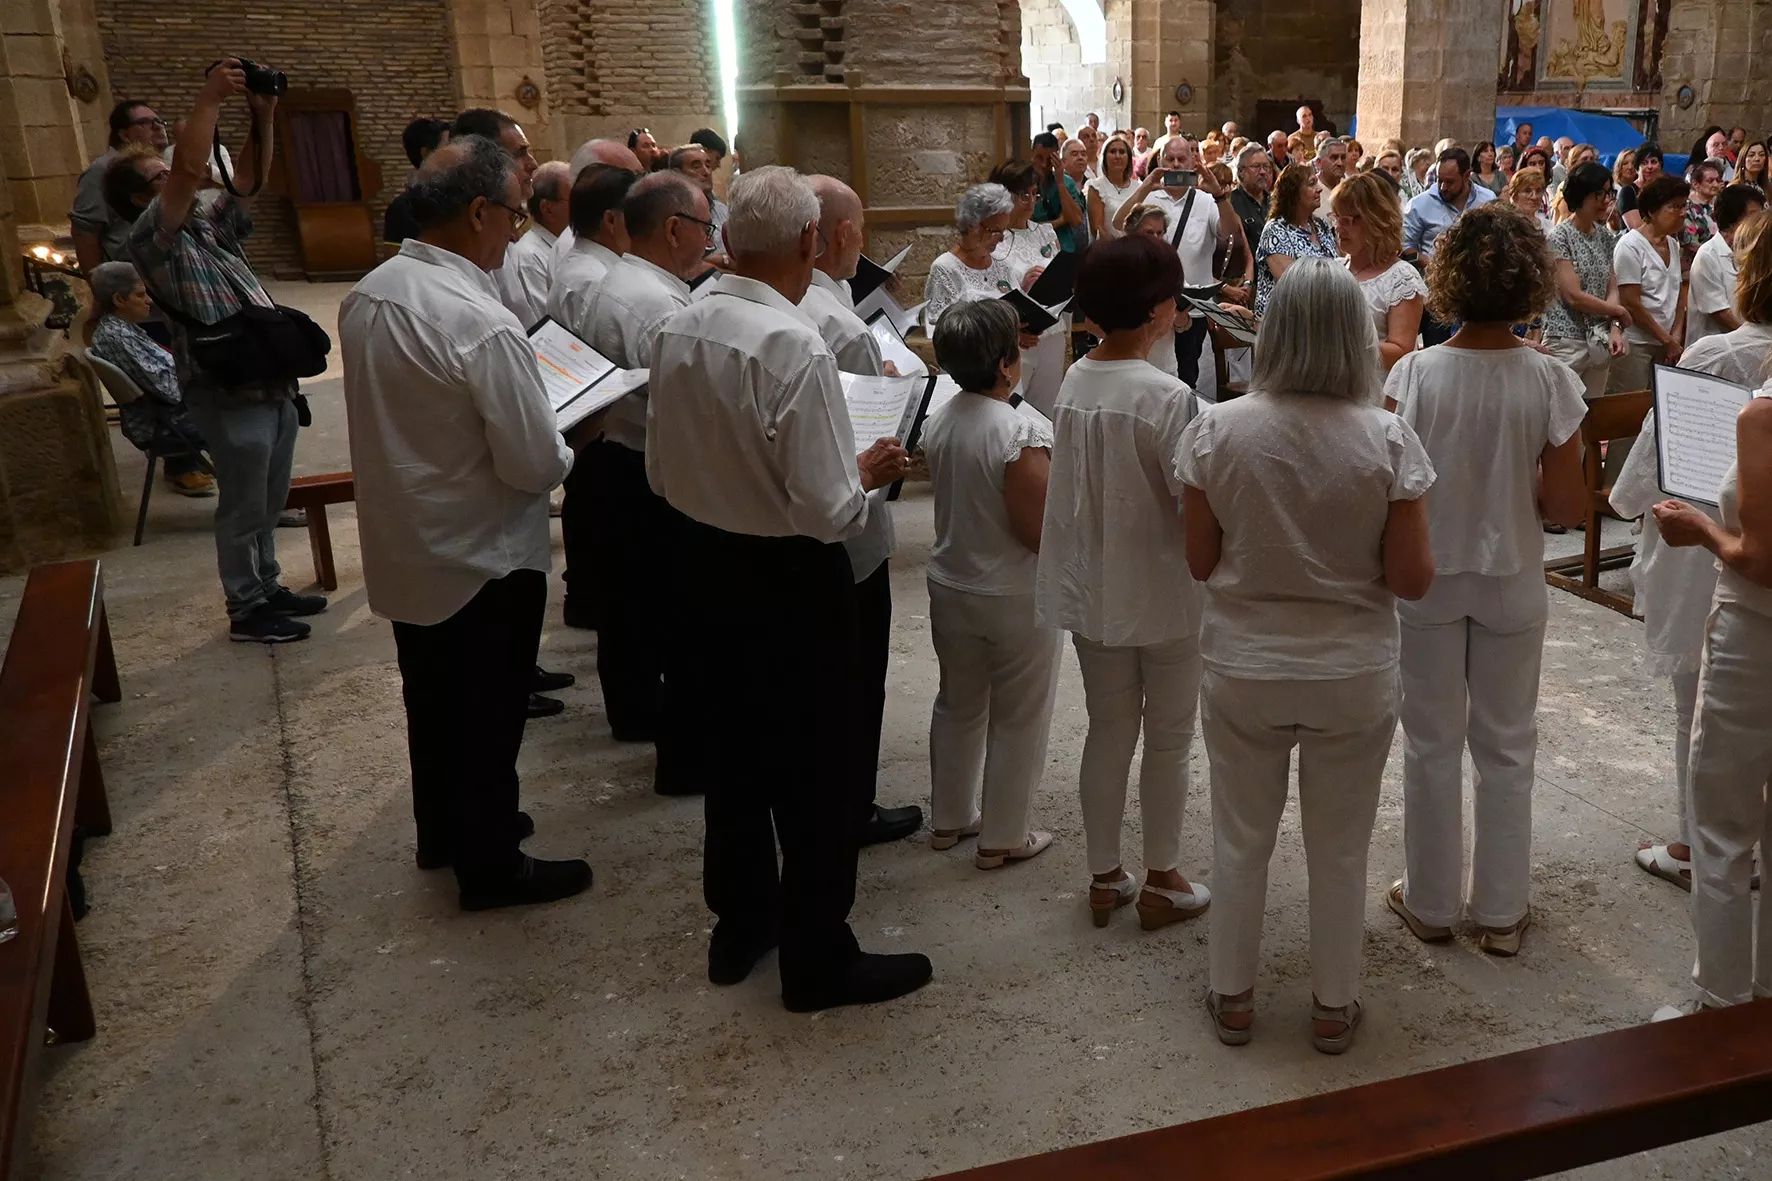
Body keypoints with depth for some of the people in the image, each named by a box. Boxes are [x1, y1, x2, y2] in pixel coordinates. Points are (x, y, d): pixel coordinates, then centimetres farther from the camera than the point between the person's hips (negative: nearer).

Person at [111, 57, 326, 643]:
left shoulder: (209, 228, 17)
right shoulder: (149, 239, -8)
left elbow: (250, 179, 14)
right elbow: (190, 167, -22)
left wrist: (263, 117, 1)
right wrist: (211, 97, -20)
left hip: (273, 383, 8)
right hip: (230, 394, -8)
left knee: (269, 503, 18)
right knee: (243, 509, 2)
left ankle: (267, 587, 32)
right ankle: (246, 611, 14)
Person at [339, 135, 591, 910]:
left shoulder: (366, 293, -3)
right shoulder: (482, 324, -28)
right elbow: (534, 465, -24)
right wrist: (566, 449, -3)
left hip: (400, 547, 8)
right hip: (483, 558, -8)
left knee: (432, 699, 23)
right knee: (488, 718, 9)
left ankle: (442, 831, 43)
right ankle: (491, 866, 26)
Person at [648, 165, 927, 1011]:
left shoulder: (677, 331, -2)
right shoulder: (794, 346, -24)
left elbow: (661, 474, 7)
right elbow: (829, 512, -23)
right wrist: (868, 473, -4)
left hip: (700, 563, 7)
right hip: (790, 581, -7)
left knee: (736, 751, 22)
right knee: (817, 772, 10)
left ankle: (739, 925, 40)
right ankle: (819, 958, 26)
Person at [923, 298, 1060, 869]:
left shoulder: (938, 422, -2)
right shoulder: (1023, 433, -25)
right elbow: (1038, 531, -23)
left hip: (950, 586, 7)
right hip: (1016, 599, -7)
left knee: (958, 706, 21)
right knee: (1017, 720, 10)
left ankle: (950, 818, 35)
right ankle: (1003, 837, 21)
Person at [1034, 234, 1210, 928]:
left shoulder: (1073, 383, -3)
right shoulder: (1169, 398, -21)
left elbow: (1073, 485, 4)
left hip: (1092, 591, 6)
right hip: (1164, 597, -5)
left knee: (1107, 732, 17)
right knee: (1168, 740, 12)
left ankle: (1104, 877, 29)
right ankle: (1161, 882, 25)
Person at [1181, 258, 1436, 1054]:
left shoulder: (1216, 430, -12)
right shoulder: (1388, 439, -15)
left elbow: (1200, 561, -4)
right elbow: (1412, 579, -11)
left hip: (1242, 671, 1)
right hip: (1354, 677, 0)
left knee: (1240, 838, 17)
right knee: (1339, 848, 16)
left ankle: (1231, 997, 33)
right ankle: (1333, 1007, 33)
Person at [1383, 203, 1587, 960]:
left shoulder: (1415, 374, -16)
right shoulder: (1551, 381, -14)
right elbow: (1567, 507, -13)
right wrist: (1522, 484, 6)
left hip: (1428, 581, 0)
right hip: (1512, 585, 1)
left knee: (1432, 743, 15)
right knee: (1506, 747, 16)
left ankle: (1430, 903, 28)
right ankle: (1501, 912, 29)